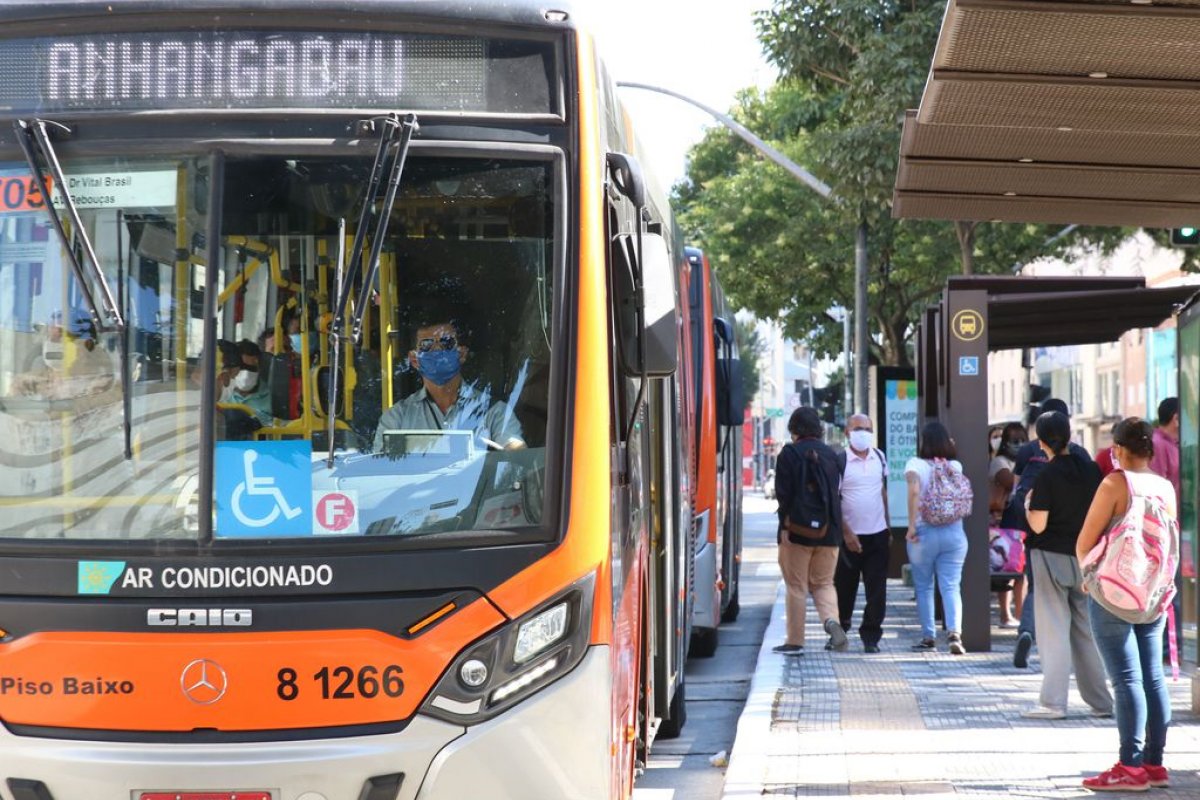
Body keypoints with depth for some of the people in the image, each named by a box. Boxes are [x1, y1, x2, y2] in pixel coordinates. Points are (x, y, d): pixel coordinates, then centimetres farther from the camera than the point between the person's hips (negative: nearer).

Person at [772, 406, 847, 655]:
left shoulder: (789, 454, -7)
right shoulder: (831, 454, 7)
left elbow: (784, 493, -13)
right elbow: (836, 492, 12)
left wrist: (784, 525, -11)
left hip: (798, 531, -4)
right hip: (828, 531, 4)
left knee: (796, 586, 4)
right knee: (824, 582, 14)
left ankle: (795, 641, 7)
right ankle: (831, 620, -13)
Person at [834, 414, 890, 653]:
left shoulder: (880, 458, 8)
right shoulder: (840, 461, -7)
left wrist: (888, 529, 15)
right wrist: (846, 533, -14)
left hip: (878, 534, 4)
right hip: (851, 535, -3)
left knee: (877, 590, 0)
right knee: (845, 588, 6)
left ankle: (871, 636, 7)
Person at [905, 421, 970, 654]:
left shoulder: (916, 464, -6)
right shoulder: (955, 466, 4)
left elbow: (914, 490, -21)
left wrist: (912, 525, -17)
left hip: (924, 531, -2)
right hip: (954, 531, 2)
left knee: (924, 587, 11)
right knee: (951, 586, 0)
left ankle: (928, 636, 15)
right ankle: (954, 632, -18)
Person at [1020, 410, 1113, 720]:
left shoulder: (1047, 475, -13)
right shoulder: (1091, 470, 2)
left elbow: (1038, 525, -15)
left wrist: (1028, 505, 3)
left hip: (1052, 558, -5)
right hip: (1085, 558, 5)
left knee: (1054, 630, -1)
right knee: (1086, 630, 13)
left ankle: (1053, 702, -2)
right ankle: (1101, 700, 15)